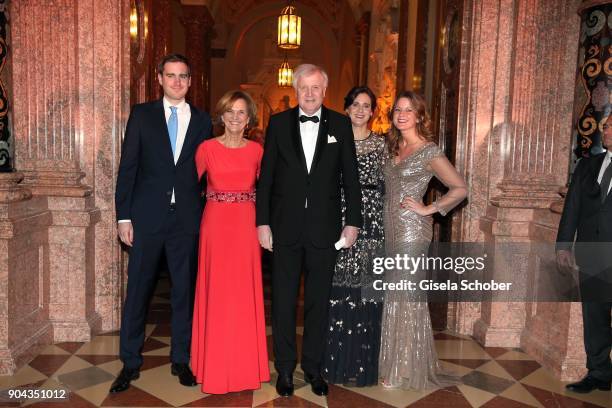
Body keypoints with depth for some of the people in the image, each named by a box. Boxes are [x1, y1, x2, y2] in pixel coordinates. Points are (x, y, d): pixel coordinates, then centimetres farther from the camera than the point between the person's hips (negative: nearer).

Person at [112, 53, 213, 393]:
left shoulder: (202, 121, 8)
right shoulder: (141, 114, 4)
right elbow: (127, 167, 1)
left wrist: (205, 215, 1)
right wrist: (123, 216, -4)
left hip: (187, 218, 1)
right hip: (147, 216, -1)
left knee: (184, 290, 9)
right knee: (138, 289, 6)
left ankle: (181, 359, 25)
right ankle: (130, 362, 22)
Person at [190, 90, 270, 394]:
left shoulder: (256, 150, 5)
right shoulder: (207, 148, -1)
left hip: (246, 227, 2)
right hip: (216, 225, -1)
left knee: (245, 294, 7)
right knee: (216, 294, 4)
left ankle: (245, 366, 23)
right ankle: (215, 367, 21)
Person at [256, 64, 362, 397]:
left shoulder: (340, 124, 3)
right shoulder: (279, 123, 3)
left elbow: (350, 177, 3)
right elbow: (266, 176, 2)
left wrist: (352, 221, -1)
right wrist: (262, 221, -2)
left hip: (324, 227, 0)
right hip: (285, 226, 0)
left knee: (318, 301, 11)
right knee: (283, 301, 9)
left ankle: (313, 367, 27)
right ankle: (285, 369, 25)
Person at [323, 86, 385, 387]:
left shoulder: (381, 144, 9)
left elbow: (386, 186, 7)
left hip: (370, 223, 0)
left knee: (364, 290, 1)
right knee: (337, 289, 1)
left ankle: (362, 361, 14)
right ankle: (336, 359, 15)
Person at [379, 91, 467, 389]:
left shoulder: (429, 152, -10)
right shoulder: (393, 149, 11)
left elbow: (460, 189, -15)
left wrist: (428, 209, -12)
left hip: (412, 231, -7)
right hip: (392, 230, 7)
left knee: (405, 296, 0)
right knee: (395, 295, 13)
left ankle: (406, 372, 15)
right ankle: (397, 364, 27)